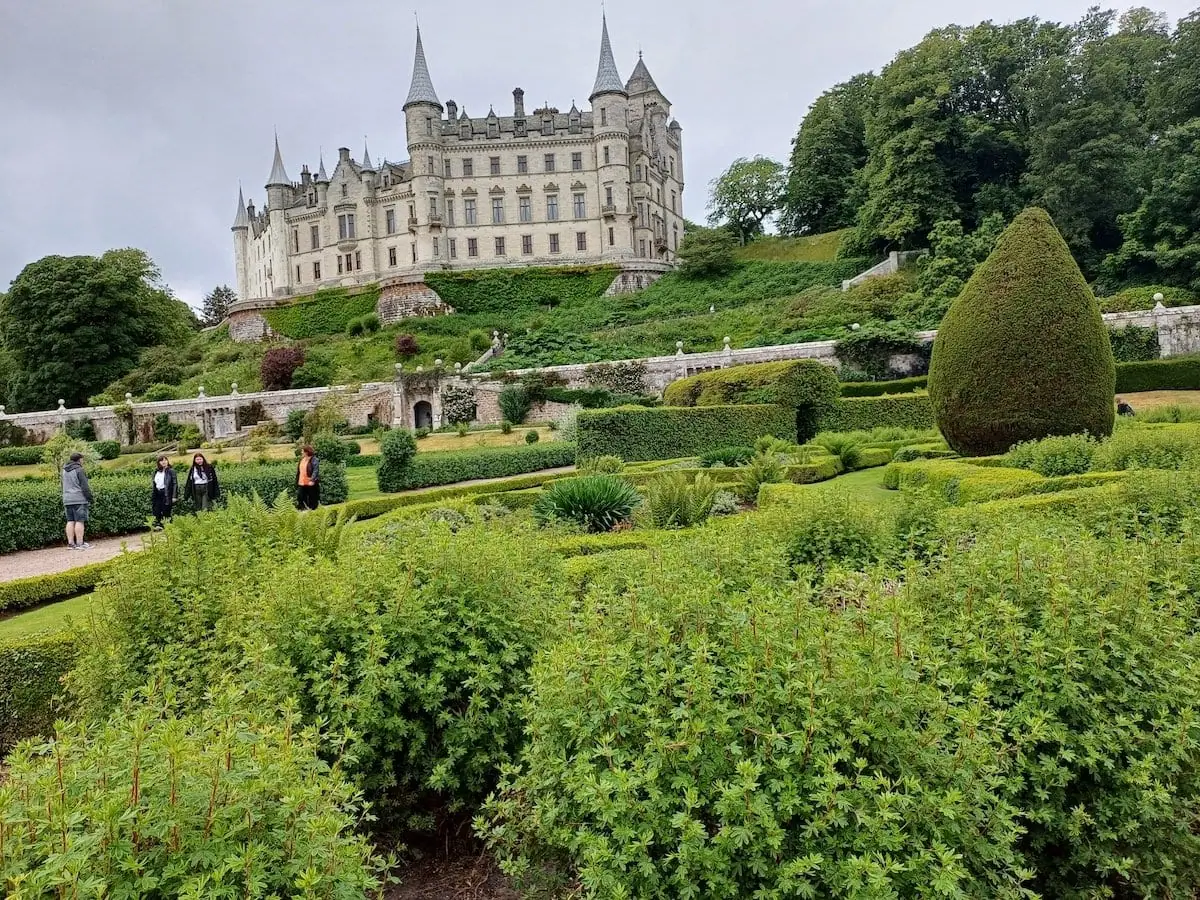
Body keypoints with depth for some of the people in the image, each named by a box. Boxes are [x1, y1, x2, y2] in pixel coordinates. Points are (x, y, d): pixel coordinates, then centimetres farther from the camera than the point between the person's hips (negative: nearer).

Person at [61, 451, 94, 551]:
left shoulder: (65, 471, 16)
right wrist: (89, 498, -7)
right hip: (79, 499, -8)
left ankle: (70, 543, 8)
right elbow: (84, 486, -12)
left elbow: (64, 486, 21)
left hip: (67, 500, 8)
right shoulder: (79, 470, -10)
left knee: (70, 521, 8)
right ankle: (80, 543, -7)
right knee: (79, 521, -6)